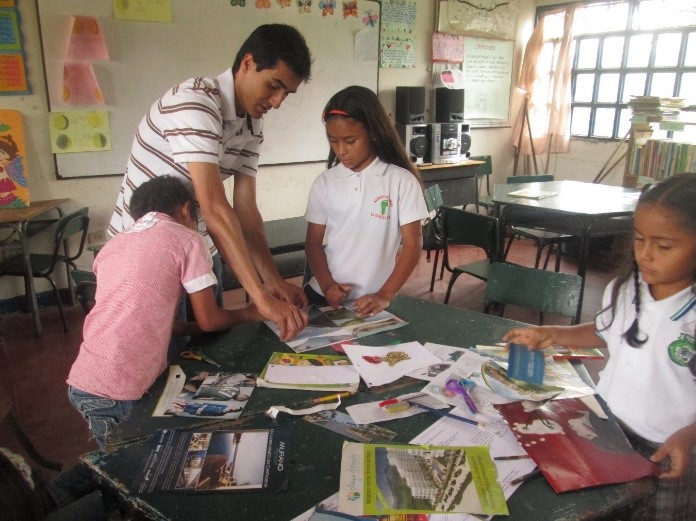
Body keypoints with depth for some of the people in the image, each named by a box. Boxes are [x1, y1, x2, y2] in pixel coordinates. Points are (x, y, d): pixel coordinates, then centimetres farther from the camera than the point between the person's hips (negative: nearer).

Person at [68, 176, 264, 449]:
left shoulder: (113, 245, 17)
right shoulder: (185, 239, -3)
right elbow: (208, 319, 1)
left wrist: (195, 328, 30)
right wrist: (247, 314, 20)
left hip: (82, 383, 7)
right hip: (118, 393, -7)